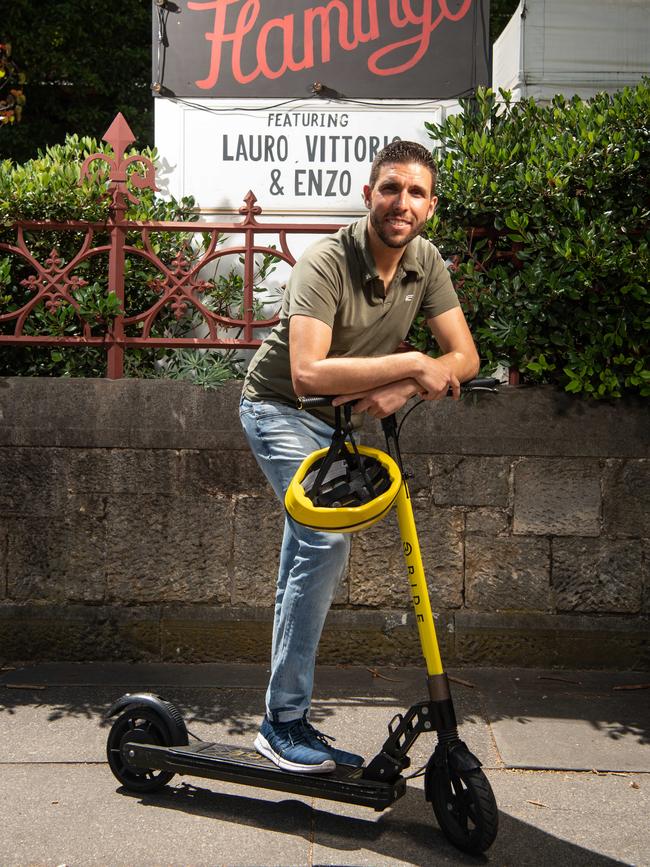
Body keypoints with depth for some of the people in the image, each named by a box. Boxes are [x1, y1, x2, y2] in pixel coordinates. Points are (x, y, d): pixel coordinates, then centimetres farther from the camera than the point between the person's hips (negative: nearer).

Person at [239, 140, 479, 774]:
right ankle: (283, 719, -11)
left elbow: (464, 358, -10)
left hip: (342, 418, 7)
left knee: (308, 557, 12)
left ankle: (287, 720, 25)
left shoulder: (426, 261, -9)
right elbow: (308, 374, -40)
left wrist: (398, 389, -28)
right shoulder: (326, 262, -29)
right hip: (280, 408, -7)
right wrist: (413, 364, -36)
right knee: (327, 539, -23)